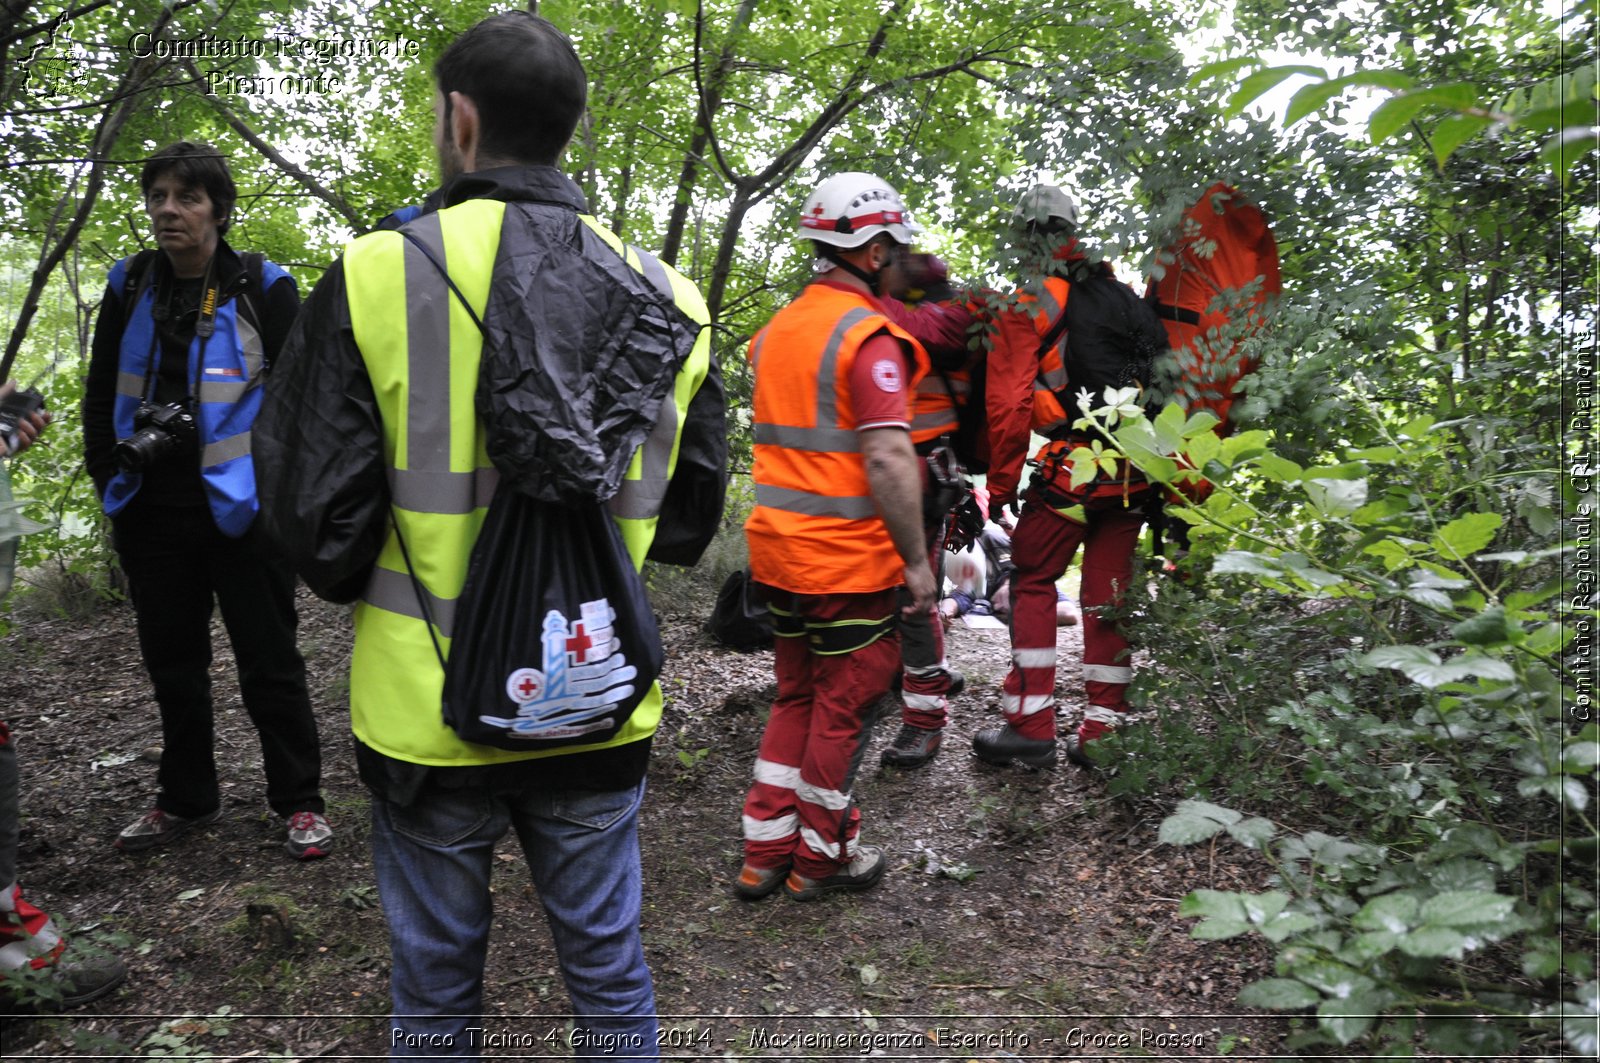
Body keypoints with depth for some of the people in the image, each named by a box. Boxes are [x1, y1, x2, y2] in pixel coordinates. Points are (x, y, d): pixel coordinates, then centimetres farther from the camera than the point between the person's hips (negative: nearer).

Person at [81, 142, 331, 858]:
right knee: (172, 662, 15)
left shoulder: (261, 287, -5)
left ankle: (300, 802, 16)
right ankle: (186, 799, 32)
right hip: (152, 515, 5)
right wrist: (109, 476, 9)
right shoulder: (129, 287, 7)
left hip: (242, 510, -5)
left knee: (268, 662, 2)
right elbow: (100, 395, 15)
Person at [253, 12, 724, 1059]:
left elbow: (315, 520, -10)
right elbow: (691, 514, 4)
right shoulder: (666, 299, -3)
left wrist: (372, 587, 12)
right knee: (609, 967, 20)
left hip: (428, 710, -2)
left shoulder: (375, 275, -13)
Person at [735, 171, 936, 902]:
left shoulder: (778, 328, 10)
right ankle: (822, 857, 22)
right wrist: (917, 560, -16)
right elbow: (888, 460, -22)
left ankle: (765, 853, 25)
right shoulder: (869, 335, -15)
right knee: (845, 703, 8)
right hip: (849, 558, -8)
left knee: (797, 695, 19)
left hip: (778, 550, 8)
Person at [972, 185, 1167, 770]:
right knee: (1108, 592, 10)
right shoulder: (1128, 298, 14)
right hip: (1135, 471, 5)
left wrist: (1000, 483, -4)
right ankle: (1103, 731, 15)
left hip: (1071, 465, -5)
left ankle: (1031, 726, 4)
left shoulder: (1028, 305, -3)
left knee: (1033, 582, 7)